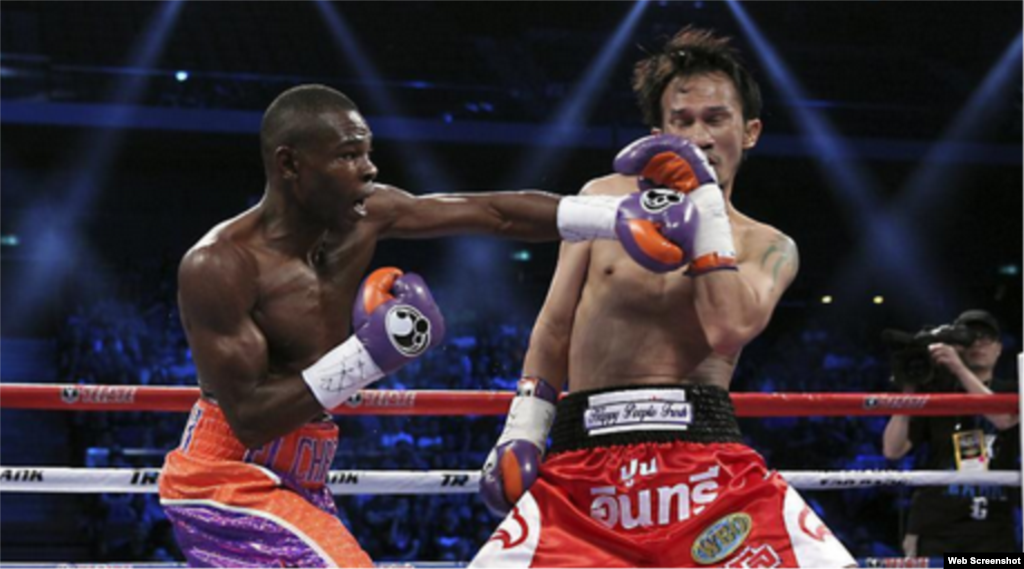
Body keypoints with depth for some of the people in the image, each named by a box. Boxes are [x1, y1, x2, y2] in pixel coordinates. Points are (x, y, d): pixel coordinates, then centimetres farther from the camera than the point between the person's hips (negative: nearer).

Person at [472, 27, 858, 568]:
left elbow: (729, 331, -10)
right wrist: (523, 428, 9)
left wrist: (704, 201, -6)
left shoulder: (767, 247, 11)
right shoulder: (607, 197, 14)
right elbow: (555, 326, 17)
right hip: (584, 459, 1)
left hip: (704, 457, -1)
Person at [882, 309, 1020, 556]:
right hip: (934, 529, 0)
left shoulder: (1011, 393, 12)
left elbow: (1003, 418, -13)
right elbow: (893, 450, 1)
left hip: (993, 531, 1)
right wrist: (908, 392, -8)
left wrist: (960, 370, -18)